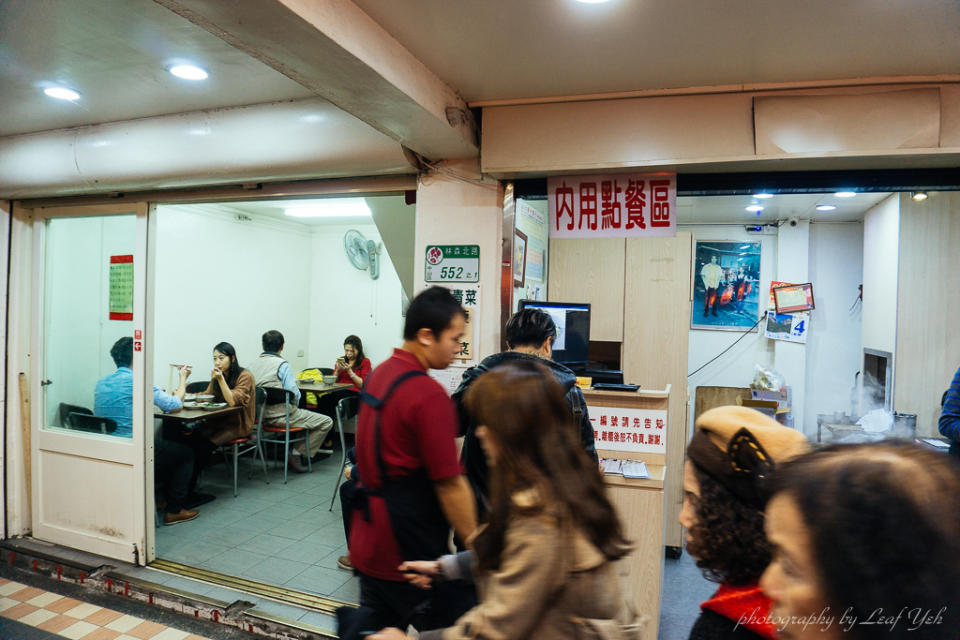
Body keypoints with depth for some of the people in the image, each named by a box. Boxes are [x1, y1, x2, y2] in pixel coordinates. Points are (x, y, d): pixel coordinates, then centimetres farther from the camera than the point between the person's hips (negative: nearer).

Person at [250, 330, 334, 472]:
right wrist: (296, 403, 5)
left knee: (302, 413, 33)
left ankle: (296, 453, 22)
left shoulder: (253, 365, 8)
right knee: (326, 422, 0)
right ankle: (298, 455, 1)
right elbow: (293, 393, -19)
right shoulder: (282, 364, -13)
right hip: (281, 416, -8)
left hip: (262, 415, 8)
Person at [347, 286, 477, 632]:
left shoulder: (377, 374, 5)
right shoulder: (429, 395, -22)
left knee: (376, 628, 20)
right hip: (408, 552, -8)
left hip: (367, 542, 9)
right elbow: (451, 486, -20)